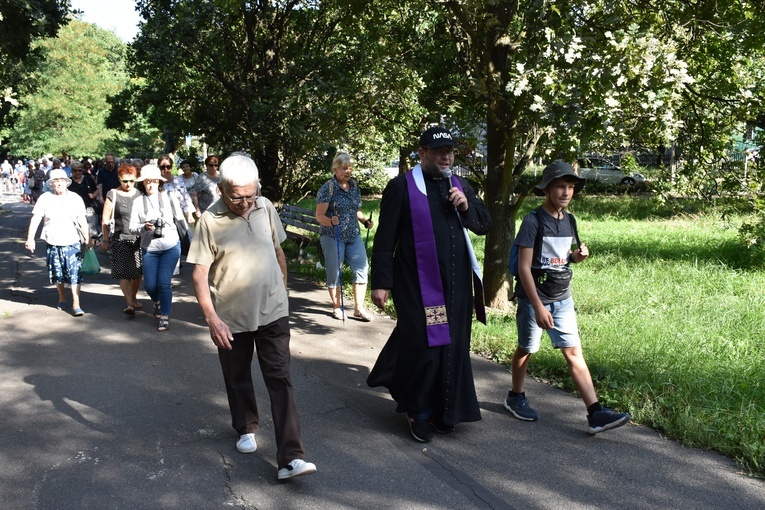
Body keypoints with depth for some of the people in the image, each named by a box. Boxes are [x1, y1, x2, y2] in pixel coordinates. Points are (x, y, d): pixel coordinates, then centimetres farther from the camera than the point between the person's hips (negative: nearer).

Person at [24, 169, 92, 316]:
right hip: (53, 244, 1)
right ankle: (62, 297, 36)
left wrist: (88, 238, -5)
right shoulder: (45, 198, -1)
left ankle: (76, 304, -3)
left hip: (73, 244, -1)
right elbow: (35, 219, -3)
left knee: (75, 274, -6)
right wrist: (30, 238, -11)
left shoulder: (75, 198, -1)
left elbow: (82, 220, -1)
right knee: (57, 274, 14)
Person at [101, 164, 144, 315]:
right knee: (124, 273, -8)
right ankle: (129, 303, -8)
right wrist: (105, 239, 0)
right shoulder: (113, 195, -1)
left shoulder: (139, 194, 9)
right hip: (120, 239, -3)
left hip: (138, 238, 4)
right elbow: (105, 219, 1)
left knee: (138, 271, 7)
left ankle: (133, 297, 25)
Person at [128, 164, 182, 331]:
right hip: (149, 249, 1)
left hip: (171, 247, -1)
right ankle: (157, 302, 39)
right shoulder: (138, 202, -2)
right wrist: (144, 227, -23)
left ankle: (165, 317, 5)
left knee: (164, 283, -8)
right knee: (150, 284, 5)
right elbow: (132, 226, -4)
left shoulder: (168, 198, -2)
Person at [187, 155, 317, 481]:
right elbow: (200, 274, -12)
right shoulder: (210, 221, -12)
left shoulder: (266, 208, -2)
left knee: (280, 381, -4)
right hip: (231, 318, -1)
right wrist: (212, 318, -20)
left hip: (272, 311, 2)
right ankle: (246, 429, 43)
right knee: (238, 379, 17)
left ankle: (290, 458, -5)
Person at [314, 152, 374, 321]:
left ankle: (359, 308, 7)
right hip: (332, 237, -5)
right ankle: (337, 307, 19)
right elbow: (319, 215, -12)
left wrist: (365, 221, 1)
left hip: (354, 236, 5)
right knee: (334, 272, 3)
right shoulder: (327, 188, -10)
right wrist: (331, 221, -32)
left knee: (362, 268, -2)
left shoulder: (354, 185, 7)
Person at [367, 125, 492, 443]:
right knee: (422, 345, -2)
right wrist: (381, 282, -10)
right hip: (418, 284, -5)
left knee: (453, 346, 9)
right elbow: (384, 239, -6)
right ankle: (418, 411, 19)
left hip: (457, 283, 6)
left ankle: (444, 410, 25)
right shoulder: (401, 187, -5)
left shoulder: (460, 186, 12)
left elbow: (485, 225, 14)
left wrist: (466, 206, -5)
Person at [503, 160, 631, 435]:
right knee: (526, 349, 11)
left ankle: (595, 413, -5)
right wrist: (538, 306, -22)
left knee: (574, 352, -1)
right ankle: (515, 397, 33)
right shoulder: (533, 221, -15)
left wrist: (577, 256, -3)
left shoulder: (569, 221, 6)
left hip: (562, 298, 5)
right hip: (533, 299, -5)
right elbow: (524, 267, -18)